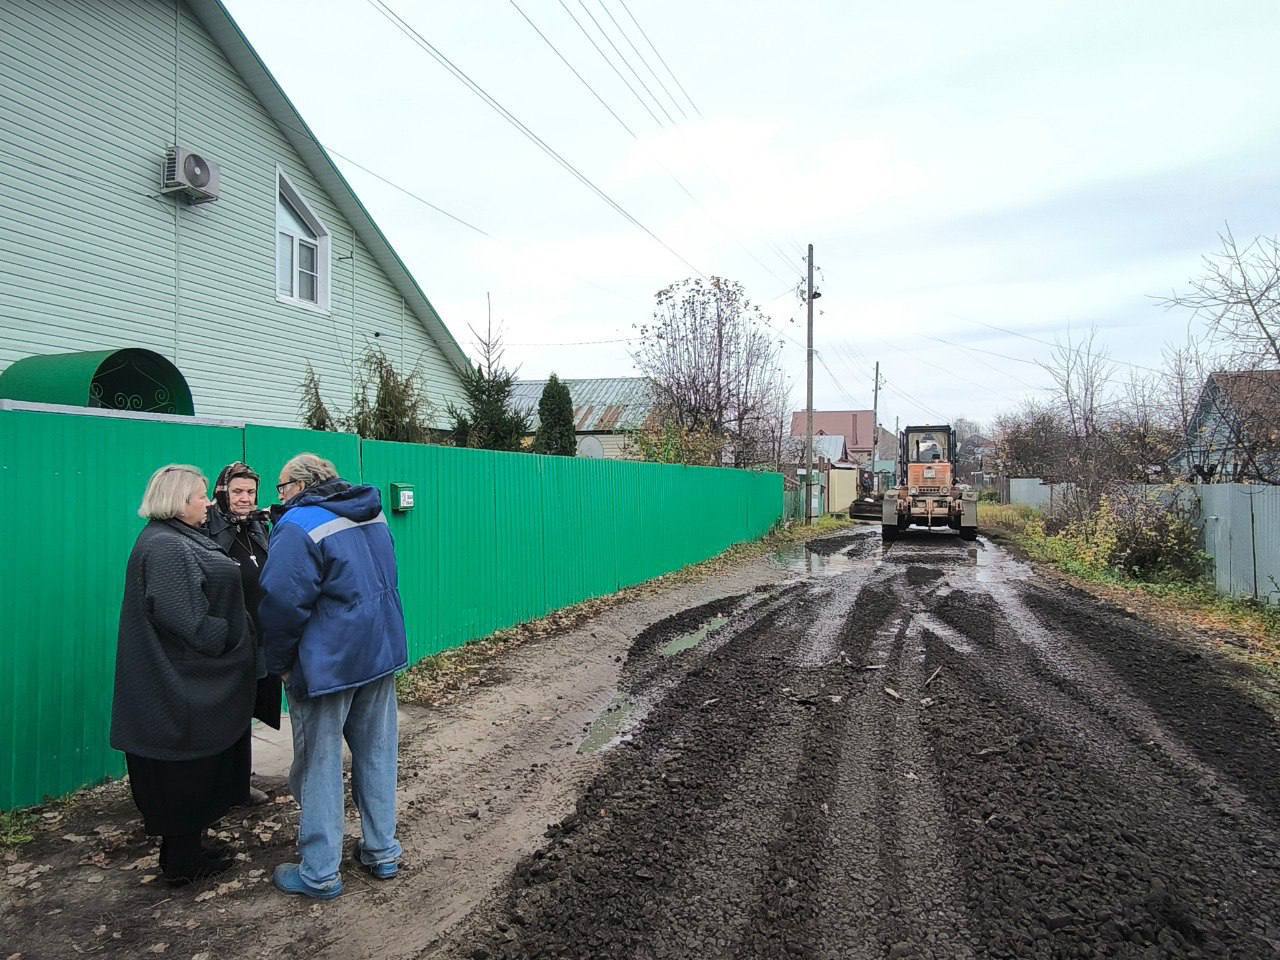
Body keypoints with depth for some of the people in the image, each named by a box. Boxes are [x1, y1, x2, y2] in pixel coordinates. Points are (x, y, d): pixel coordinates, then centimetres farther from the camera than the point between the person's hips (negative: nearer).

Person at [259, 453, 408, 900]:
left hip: (327, 663, -7)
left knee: (319, 766, 7)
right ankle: (382, 852, 28)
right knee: (377, 754, 16)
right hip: (382, 653, 7)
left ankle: (319, 874, 18)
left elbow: (283, 602, -20)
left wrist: (280, 662, -6)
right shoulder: (373, 514, 8)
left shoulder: (298, 525, -15)